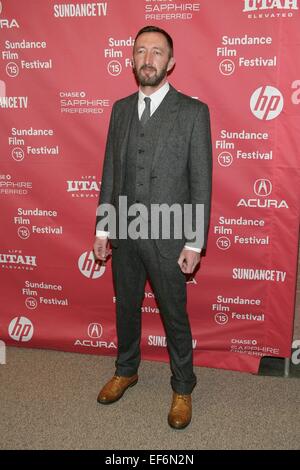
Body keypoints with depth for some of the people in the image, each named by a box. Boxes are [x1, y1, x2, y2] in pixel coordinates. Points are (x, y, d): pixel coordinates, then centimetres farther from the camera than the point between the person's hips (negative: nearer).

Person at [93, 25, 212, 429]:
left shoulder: (193, 111, -7)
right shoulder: (120, 109, 7)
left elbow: (201, 181, -8)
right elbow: (110, 172, 9)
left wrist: (195, 243, -11)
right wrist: (102, 228, 7)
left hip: (168, 236, -4)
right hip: (124, 232, 4)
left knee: (174, 315, 10)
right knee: (126, 307, 20)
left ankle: (182, 388, 32)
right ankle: (126, 371, 44)